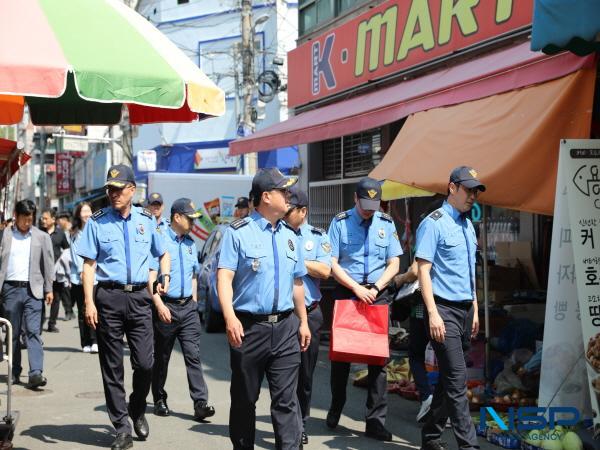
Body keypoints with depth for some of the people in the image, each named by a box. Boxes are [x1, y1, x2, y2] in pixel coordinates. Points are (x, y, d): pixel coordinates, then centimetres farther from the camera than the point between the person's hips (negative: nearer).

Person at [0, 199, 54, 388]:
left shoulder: (42, 237, 6)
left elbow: (48, 264, 9)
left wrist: (49, 289, 6)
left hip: (33, 289, -1)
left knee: (33, 331, -10)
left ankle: (36, 373, -16)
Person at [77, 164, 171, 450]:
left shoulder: (147, 220, 8)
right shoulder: (97, 222, 1)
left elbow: (163, 254, 21)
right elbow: (88, 265, -1)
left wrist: (165, 279, 3)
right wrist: (89, 303, -9)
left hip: (139, 297, 1)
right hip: (109, 297, -1)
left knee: (145, 363, -2)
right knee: (112, 365, 4)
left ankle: (137, 410, 26)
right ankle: (121, 427, 15)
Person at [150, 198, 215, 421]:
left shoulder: (190, 243, 12)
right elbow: (150, 276, -12)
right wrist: (159, 305, -18)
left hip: (188, 306, 5)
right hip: (166, 305, -5)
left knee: (193, 355, -4)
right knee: (161, 357, 9)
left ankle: (200, 403, -8)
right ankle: (159, 400, 23)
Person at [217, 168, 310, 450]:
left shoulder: (289, 236, 13)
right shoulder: (238, 232, -5)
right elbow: (224, 277, -14)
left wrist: (303, 322, 19)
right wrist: (230, 317, -27)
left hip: (285, 327, 4)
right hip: (249, 327, -4)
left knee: (286, 399, 1)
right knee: (244, 398, 9)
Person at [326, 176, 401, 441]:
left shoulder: (386, 224, 6)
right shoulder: (340, 222, -1)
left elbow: (394, 264, 6)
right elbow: (332, 263, -5)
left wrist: (375, 287, -9)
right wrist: (357, 288, -14)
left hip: (377, 296, 1)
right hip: (345, 293, -1)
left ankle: (376, 422, 3)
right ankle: (335, 409, 29)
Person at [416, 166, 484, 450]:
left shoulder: (468, 226, 16)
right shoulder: (434, 223, -9)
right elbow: (423, 270, -13)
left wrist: (474, 310, 19)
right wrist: (433, 313, -20)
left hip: (464, 309, 8)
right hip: (444, 309, -8)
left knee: (448, 378, 12)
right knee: (457, 379, -9)